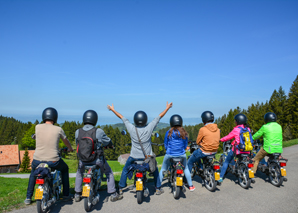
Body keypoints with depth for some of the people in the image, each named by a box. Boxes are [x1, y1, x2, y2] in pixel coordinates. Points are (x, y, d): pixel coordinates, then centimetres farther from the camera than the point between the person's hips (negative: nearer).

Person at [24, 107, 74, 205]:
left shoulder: (37, 127, 0)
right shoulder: (58, 129, -4)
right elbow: (66, 141, 14)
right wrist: (70, 149, 37)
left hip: (38, 160, 2)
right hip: (53, 161, -2)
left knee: (33, 171, 36)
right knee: (64, 169, 29)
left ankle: (28, 198, 35)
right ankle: (66, 195, 30)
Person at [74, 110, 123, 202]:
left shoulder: (78, 132, -8)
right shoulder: (98, 131, -17)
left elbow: (77, 144, 7)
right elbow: (107, 141, -2)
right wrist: (111, 144, 21)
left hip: (82, 159, 3)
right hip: (97, 159, -3)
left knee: (79, 173, 33)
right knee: (109, 173, 20)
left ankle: (77, 195, 37)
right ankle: (113, 195, 26)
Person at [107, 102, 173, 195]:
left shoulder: (131, 128, -13)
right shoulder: (149, 128, -15)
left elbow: (122, 117, 0)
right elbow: (159, 117, -3)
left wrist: (112, 109, 13)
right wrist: (167, 108, 9)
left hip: (134, 156, 0)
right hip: (147, 156, 0)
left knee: (125, 170, 23)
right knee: (155, 170, 24)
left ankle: (120, 188, 31)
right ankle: (158, 189, 29)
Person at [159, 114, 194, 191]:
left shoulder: (169, 132, -10)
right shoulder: (184, 132, -6)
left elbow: (165, 145, -1)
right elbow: (185, 145, 4)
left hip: (170, 154, -2)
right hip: (181, 154, 2)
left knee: (163, 169, 17)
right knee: (186, 168, 26)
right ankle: (191, 186, 32)